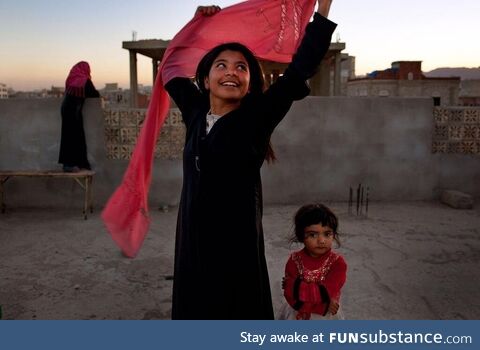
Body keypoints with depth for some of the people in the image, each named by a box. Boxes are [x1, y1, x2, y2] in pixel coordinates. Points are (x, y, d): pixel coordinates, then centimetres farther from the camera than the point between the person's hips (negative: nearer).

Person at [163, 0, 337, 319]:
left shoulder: (256, 118, -8)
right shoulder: (196, 114, 6)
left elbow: (299, 70, -15)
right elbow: (173, 67, 21)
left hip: (237, 245, -4)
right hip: (193, 243, 5)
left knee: (241, 314, 6)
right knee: (194, 311, 16)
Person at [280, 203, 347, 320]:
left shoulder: (338, 262, -19)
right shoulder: (294, 260, -14)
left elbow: (328, 291, -29)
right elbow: (290, 294, -21)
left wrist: (298, 287, -25)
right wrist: (322, 303, -26)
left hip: (326, 318, -1)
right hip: (297, 316, 1)